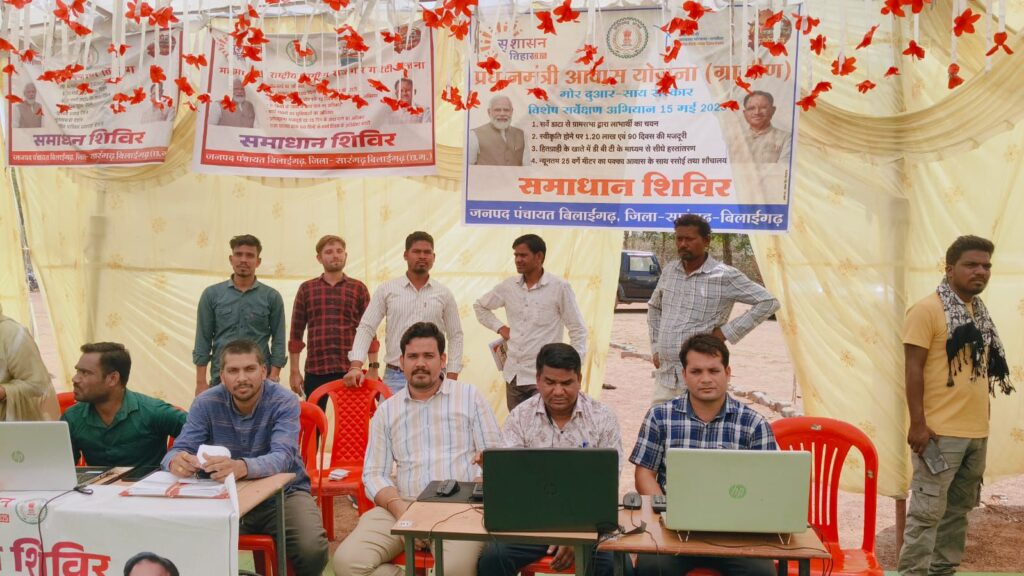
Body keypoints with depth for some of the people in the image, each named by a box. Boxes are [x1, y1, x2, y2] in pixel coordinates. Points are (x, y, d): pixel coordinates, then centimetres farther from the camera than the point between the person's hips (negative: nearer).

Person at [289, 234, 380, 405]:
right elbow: (296, 333, 8)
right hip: (315, 371, 1)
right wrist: (295, 371, 4)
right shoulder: (306, 289, 8)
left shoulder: (358, 288, 6)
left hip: (349, 371, -1)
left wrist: (373, 368, -2)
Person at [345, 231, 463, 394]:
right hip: (394, 377, -1)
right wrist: (356, 366, -13)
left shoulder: (444, 294, 6)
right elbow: (366, 328, 0)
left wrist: (451, 379, 2)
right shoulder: (386, 290, 3)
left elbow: (455, 336, 9)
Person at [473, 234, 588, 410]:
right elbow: (480, 306, 21)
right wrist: (500, 327, 8)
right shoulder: (509, 286, 4)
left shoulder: (559, 287, -9)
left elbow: (578, 331, -4)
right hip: (513, 374, 5)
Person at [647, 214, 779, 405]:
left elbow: (768, 302, -7)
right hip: (664, 377, 6)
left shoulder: (725, 276, -8)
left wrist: (727, 331, -9)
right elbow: (654, 307, 26)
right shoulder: (669, 271, 9)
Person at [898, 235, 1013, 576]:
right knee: (928, 511, -4)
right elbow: (913, 369, -14)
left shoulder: (980, 312, 12)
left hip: (977, 432, 8)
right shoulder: (927, 310, -11)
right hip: (940, 432, -8)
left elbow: (981, 368, 19)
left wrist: (982, 421, 17)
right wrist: (918, 423, -18)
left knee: (959, 508, 16)